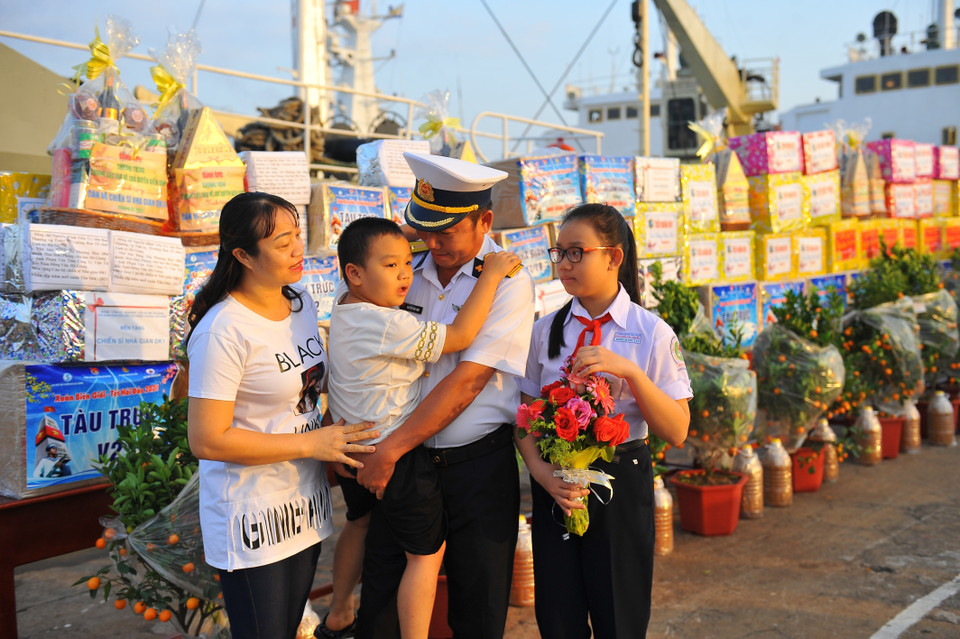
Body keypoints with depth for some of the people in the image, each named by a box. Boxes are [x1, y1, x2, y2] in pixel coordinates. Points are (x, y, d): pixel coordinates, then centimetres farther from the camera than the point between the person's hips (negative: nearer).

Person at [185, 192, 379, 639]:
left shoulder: (301, 301, 3)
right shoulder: (224, 331, -22)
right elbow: (206, 440, -23)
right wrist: (311, 443, -20)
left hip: (304, 501, 7)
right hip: (252, 515, -7)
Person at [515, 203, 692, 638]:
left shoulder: (651, 334, -5)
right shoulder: (546, 331, 4)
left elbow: (676, 432, -8)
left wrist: (630, 371, -21)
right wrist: (540, 469, -12)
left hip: (621, 486, -2)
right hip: (555, 486, 3)